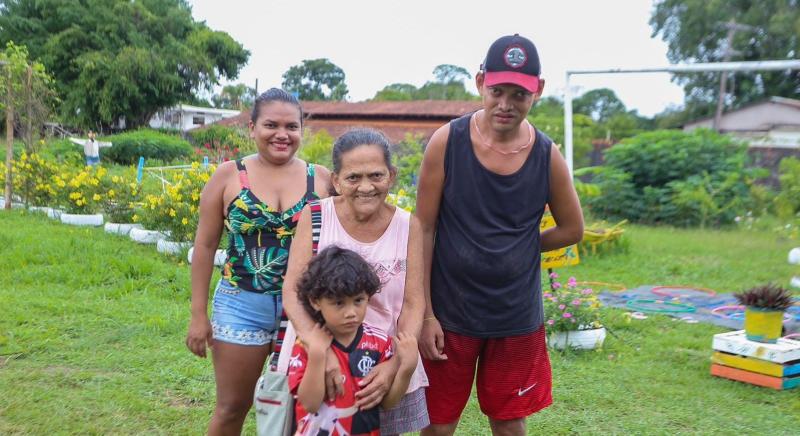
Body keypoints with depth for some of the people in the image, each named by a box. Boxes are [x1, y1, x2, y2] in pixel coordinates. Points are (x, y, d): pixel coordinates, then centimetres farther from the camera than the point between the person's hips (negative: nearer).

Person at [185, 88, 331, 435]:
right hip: (242, 305, -1)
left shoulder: (322, 179, 0)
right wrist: (199, 314, -2)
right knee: (232, 407, 10)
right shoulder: (228, 176, -3)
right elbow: (205, 246, 0)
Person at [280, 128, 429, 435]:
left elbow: (413, 304, -5)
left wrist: (395, 364, -20)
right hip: (314, 356, -1)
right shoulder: (315, 216, -9)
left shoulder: (408, 227, -6)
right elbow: (292, 292, -12)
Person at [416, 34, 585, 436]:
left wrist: (517, 247, 3)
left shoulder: (547, 156, -6)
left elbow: (572, 229, 9)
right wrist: (425, 313, -8)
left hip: (517, 318, 2)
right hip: (450, 313, -1)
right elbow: (424, 231, -7)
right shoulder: (447, 141, -10)